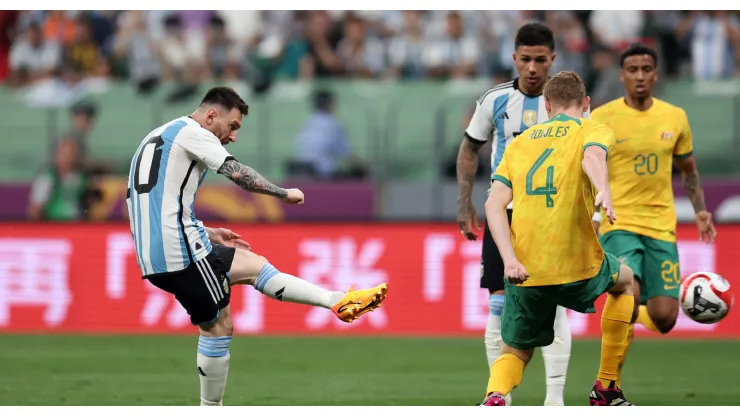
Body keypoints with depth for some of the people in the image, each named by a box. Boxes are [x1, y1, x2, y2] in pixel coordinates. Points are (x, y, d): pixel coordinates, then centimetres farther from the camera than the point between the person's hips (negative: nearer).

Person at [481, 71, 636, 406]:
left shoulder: (520, 142, 17)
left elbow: (494, 203, 3)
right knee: (624, 281, 32)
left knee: (515, 353, 21)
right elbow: (593, 156, -20)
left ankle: (495, 397, -15)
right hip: (578, 266, -2)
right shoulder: (593, 131, 6)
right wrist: (604, 193, -40)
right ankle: (605, 388, 29)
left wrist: (510, 260, -6)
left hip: (524, 273, 2)